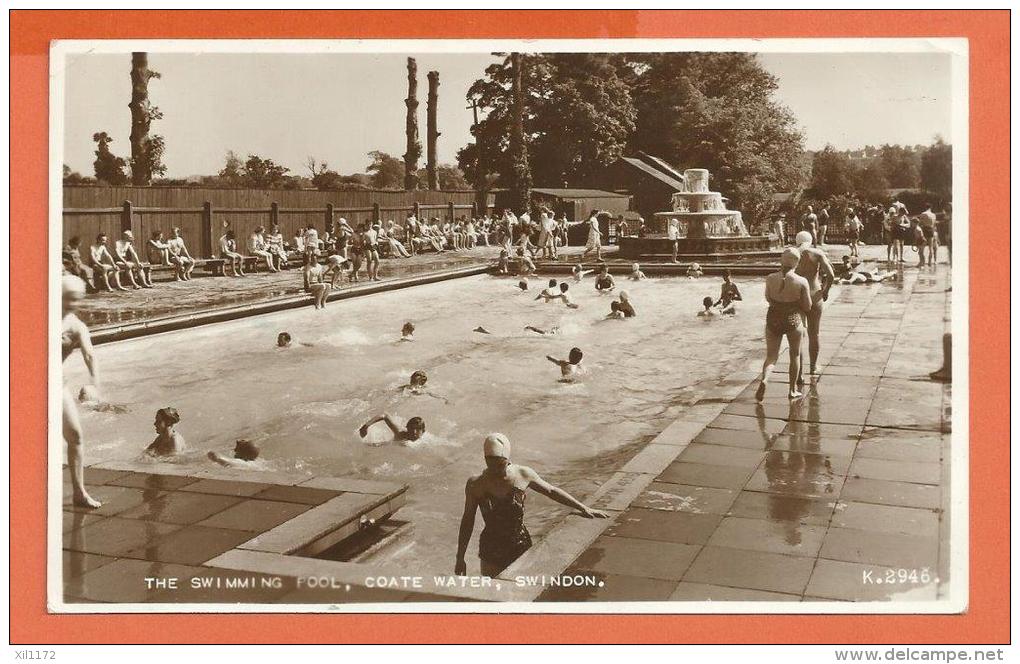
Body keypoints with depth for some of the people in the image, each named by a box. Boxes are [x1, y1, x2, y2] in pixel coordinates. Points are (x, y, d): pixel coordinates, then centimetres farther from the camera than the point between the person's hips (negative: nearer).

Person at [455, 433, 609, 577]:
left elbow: (551, 491, 8)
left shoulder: (523, 474, -8)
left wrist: (584, 508, 10)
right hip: (491, 552, 0)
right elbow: (467, 520, 1)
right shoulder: (475, 484, -10)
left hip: (520, 548, 0)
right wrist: (460, 558, 5)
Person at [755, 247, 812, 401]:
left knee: (771, 357, 11)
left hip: (773, 319, 1)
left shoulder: (770, 279, -7)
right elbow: (807, 307, -5)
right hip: (793, 320, -1)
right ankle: (793, 390, 26)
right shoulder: (802, 282, -12)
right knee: (795, 355, 20)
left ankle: (764, 380, -18)